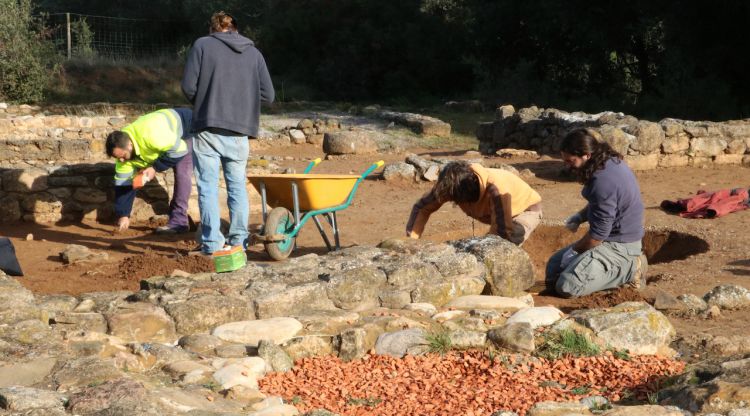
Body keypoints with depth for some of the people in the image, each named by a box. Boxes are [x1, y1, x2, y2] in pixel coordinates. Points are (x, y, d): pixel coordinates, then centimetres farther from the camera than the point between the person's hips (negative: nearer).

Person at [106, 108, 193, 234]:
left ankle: (178, 221, -19)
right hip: (170, 139, 8)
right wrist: (123, 214, -12)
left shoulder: (151, 135, -42)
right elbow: (123, 183, -10)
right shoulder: (122, 148, -16)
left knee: (182, 172, -20)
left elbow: (180, 149, -33)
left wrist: (156, 168, -31)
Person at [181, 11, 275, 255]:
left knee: (208, 187, 3)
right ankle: (238, 241, 16)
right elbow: (268, 95, 6)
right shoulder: (253, 53, 10)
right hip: (239, 133, 3)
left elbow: (188, 86, -5)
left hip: (208, 130, -3)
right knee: (237, 187, 14)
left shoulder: (202, 45, 1)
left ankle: (212, 243, 2)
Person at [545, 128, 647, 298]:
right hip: (613, 238, 10)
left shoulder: (603, 181, -28)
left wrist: (574, 250, -6)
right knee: (553, 267, 13)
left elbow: (597, 234, -22)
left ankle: (628, 270, -6)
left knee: (567, 287, -23)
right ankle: (624, 265, 11)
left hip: (619, 245, -10)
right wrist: (580, 216, 6)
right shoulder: (609, 161, 3)